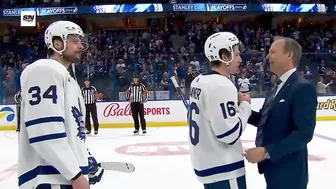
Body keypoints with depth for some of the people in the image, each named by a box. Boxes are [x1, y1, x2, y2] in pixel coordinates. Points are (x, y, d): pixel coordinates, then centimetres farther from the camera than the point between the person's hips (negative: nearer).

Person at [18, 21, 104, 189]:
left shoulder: (67, 78, 21)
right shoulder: (45, 70, -11)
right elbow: (43, 130, -22)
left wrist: (86, 159, 24)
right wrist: (75, 174, -21)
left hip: (70, 174, 10)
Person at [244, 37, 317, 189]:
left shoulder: (303, 88, -17)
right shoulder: (277, 87, 11)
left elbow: (304, 133, -24)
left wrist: (266, 152, -27)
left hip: (288, 172, -8)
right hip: (273, 167, 8)